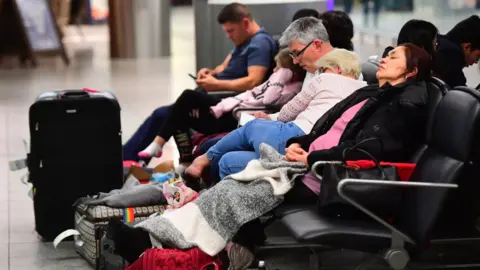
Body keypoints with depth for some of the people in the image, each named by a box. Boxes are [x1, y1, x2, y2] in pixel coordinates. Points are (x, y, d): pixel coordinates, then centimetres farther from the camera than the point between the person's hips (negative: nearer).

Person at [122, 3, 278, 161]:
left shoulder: (259, 44, -15)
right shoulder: (244, 41, 16)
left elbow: (253, 82, -26)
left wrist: (217, 84, -23)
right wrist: (212, 72, 1)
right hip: (216, 98, 11)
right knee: (161, 114, 7)